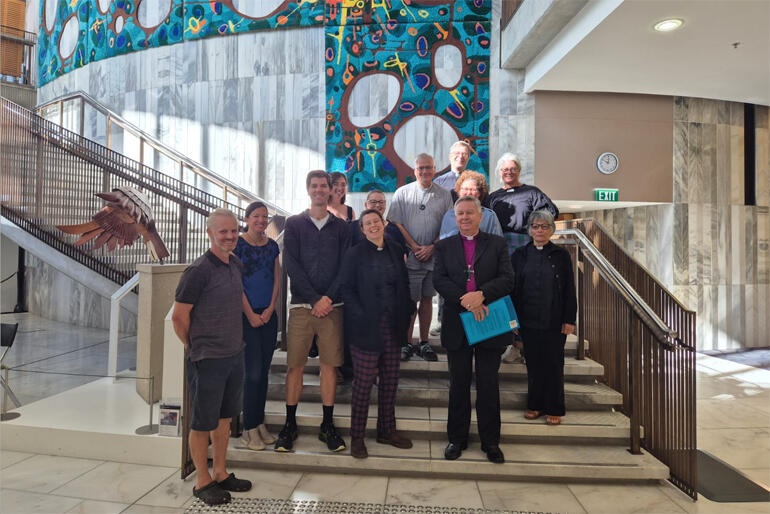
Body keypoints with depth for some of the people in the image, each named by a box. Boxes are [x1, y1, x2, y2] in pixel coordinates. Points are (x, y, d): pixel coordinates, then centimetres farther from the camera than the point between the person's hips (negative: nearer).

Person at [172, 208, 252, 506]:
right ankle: (202, 482, 27)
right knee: (202, 422, 9)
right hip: (207, 359, -7)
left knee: (224, 417, 19)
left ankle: (220, 473, 35)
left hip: (234, 355, 7)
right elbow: (178, 316, -13)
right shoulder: (199, 270, -17)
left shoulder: (236, 265, 5)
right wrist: (194, 348, -3)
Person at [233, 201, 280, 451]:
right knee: (253, 371, -3)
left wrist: (270, 309, -1)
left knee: (263, 371, 10)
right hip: (246, 315, -5)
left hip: (268, 315, 5)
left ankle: (260, 423, 22)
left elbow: (276, 279, 10)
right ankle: (249, 428, 10)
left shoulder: (272, 245, 10)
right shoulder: (238, 244, -5)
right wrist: (250, 314, -10)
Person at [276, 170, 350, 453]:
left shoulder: (341, 226, 11)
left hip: (332, 305, 1)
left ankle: (328, 425, 16)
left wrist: (329, 298, -9)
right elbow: (290, 264, -2)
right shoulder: (294, 223, 8)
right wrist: (314, 299, -10)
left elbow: (345, 267, 4)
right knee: (295, 365, 2)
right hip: (301, 305, 0)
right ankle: (290, 424, 17)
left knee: (330, 364, 4)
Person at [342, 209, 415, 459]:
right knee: (364, 381, 0)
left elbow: (404, 284, 13)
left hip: (393, 326, 5)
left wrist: (408, 311, 3)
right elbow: (347, 290, -6)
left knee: (390, 380, 12)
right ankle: (357, 436, 16)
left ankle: (387, 430, 29)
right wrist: (361, 316, -14)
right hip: (366, 327, -4)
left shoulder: (396, 250, 9)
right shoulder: (355, 253, -3)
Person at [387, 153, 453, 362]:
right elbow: (396, 223, -1)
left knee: (427, 298, 9)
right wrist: (415, 247, -9)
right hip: (410, 256, -2)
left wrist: (431, 247, -7)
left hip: (434, 256, 2)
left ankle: (424, 342, 18)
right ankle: (407, 343, 10)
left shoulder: (444, 195, 8)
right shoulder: (402, 193, 4)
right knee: (409, 299, -1)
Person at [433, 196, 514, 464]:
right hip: (457, 324, 1)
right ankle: (457, 438, 28)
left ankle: (490, 441, 25)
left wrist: (481, 295, -22)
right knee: (458, 384, 12)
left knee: (488, 384, 9)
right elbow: (439, 280, -5)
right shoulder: (444, 246, 7)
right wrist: (465, 301, -19)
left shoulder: (497, 244, 5)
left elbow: (507, 279, -6)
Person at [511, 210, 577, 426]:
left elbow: (570, 290, 0)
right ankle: (534, 405, 25)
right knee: (533, 364, 10)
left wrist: (569, 319, -5)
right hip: (529, 321, 1)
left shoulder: (561, 255, 1)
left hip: (555, 321, -1)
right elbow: (512, 288, 5)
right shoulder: (520, 255, 4)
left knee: (554, 365, 7)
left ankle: (554, 409, 21)